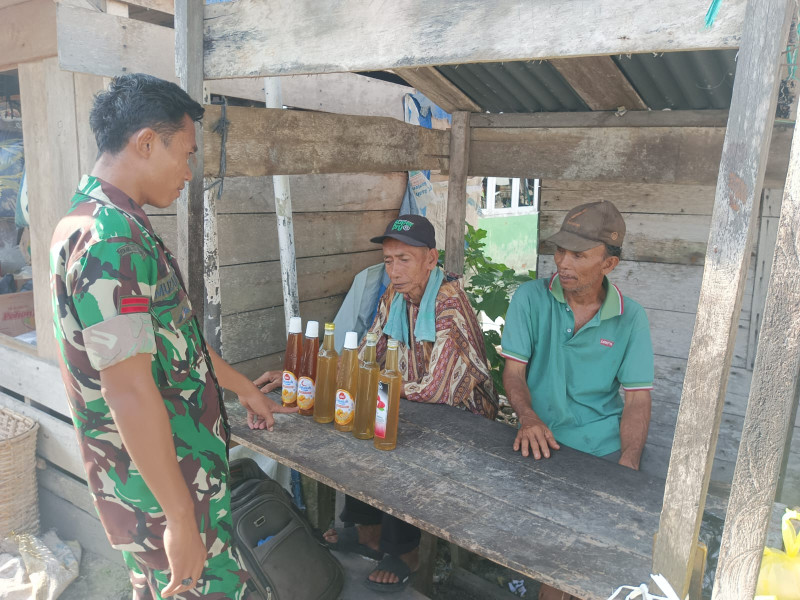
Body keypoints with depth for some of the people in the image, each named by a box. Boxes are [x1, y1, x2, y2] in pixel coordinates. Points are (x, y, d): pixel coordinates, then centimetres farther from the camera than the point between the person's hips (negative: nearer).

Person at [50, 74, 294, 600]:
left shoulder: (102, 221, 11)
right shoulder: (111, 239, -24)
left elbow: (170, 336, 18)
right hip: (162, 484, -10)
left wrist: (243, 387, 23)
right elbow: (128, 390, -28)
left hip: (169, 469, 10)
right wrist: (181, 517, -23)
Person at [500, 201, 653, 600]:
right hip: (542, 442, -1)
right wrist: (529, 418, -22)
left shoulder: (630, 318, 1)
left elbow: (637, 398, 0)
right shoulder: (531, 298, -2)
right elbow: (514, 370, -3)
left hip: (603, 447, 1)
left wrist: (628, 463, -14)